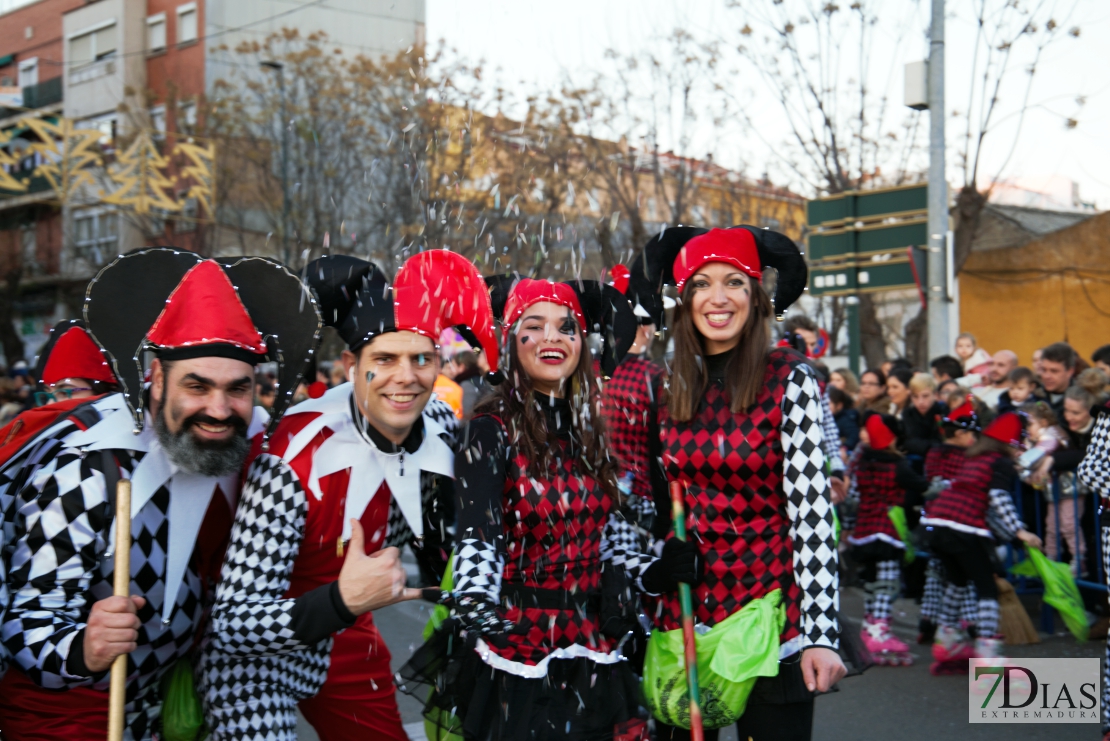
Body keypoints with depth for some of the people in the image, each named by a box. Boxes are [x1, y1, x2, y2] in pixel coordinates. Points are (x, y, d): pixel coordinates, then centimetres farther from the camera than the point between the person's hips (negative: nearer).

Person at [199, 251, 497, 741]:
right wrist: (342, 601, -43)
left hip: (349, 641, 5)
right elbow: (232, 625, -30)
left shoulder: (442, 430, -13)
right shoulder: (293, 457, -30)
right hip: (254, 651, -5)